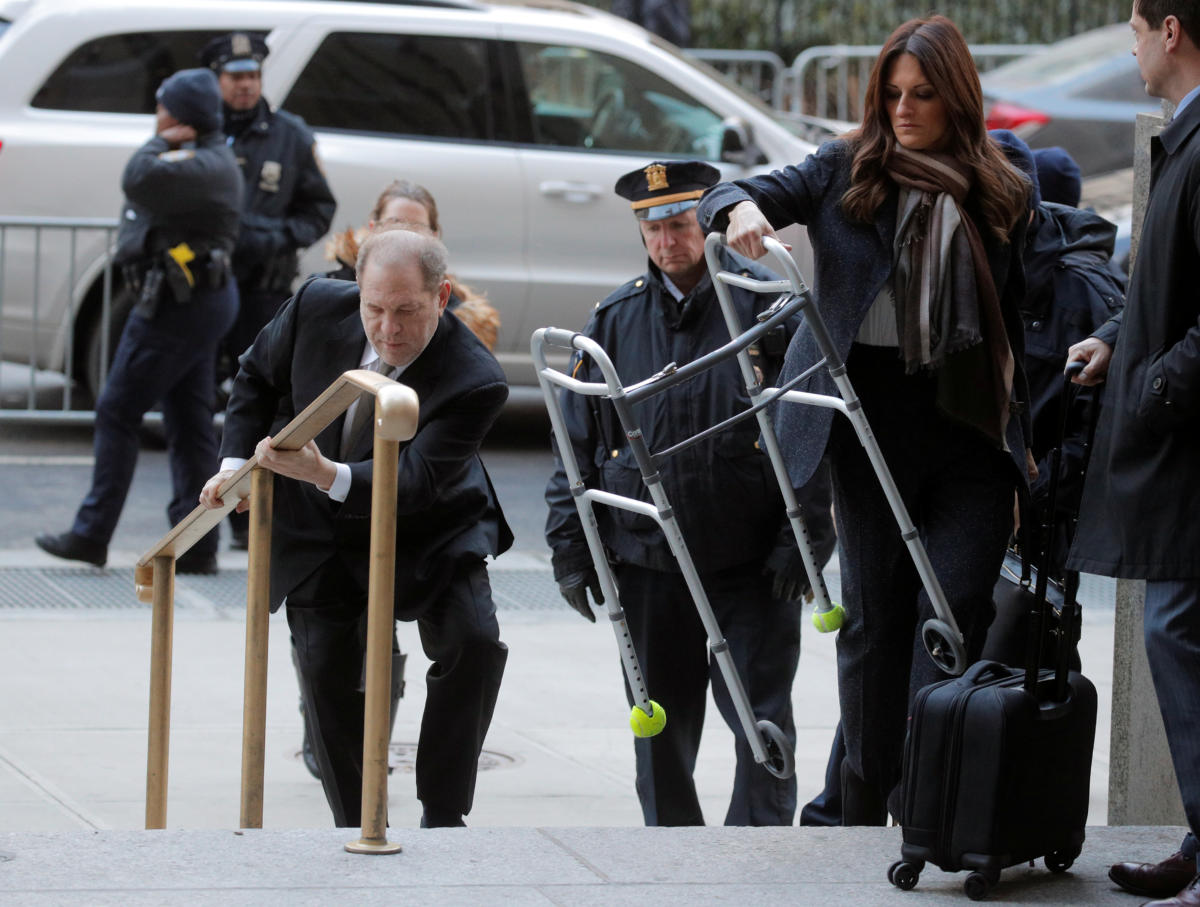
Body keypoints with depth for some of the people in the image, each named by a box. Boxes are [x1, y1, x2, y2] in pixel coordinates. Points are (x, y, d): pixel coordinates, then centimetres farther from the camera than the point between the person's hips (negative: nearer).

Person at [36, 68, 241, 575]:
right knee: (189, 425, 9)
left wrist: (162, 143, -17)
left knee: (118, 413, -5)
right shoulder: (203, 160, 16)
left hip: (179, 305, -11)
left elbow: (140, 181, -32)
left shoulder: (204, 167, -18)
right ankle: (197, 545, 9)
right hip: (200, 301, 11)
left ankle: (92, 535, -3)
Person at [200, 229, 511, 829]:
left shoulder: (473, 382, -30)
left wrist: (328, 476, -51)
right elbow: (258, 376, 2)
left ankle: (443, 819, -9)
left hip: (430, 532, -2)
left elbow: (417, 481, -37)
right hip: (317, 531, 2)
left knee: (474, 641, -20)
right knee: (325, 667, -6)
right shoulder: (318, 308, -19)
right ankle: (358, 830, 8)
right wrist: (237, 462, -9)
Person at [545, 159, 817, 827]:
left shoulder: (770, 305, -3)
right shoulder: (616, 318, 7)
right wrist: (571, 544, 5)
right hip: (648, 562, 3)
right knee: (661, 725, 9)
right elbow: (577, 440, 11)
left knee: (761, 718, -2)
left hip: (754, 562, -3)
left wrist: (799, 539, -11)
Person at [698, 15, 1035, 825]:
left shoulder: (1002, 195, 8)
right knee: (874, 614, 6)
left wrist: (1022, 437, 13)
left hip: (971, 425, 0)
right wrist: (740, 209, -24)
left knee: (958, 609, -8)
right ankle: (864, 807, 15)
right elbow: (737, 195, 1)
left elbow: (1015, 323, 13)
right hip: (871, 417, 0)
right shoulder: (844, 172, 6)